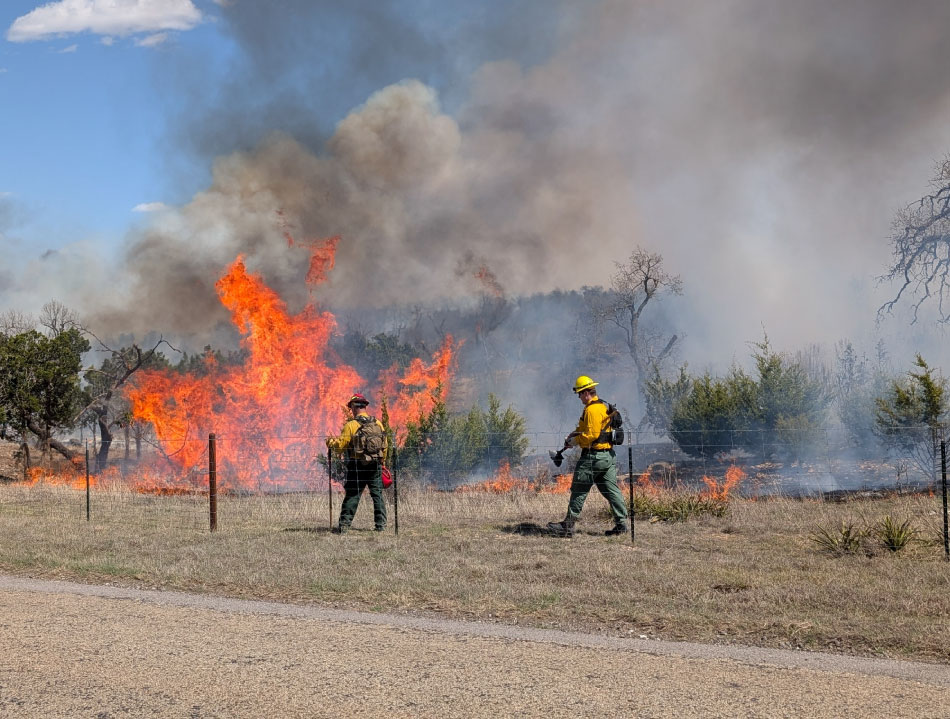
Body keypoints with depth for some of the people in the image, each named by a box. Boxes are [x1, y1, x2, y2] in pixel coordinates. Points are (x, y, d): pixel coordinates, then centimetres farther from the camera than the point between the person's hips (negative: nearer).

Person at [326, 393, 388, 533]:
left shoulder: (351, 425, -11)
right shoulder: (378, 424, 3)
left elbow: (340, 444, -9)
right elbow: (384, 447, 8)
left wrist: (330, 442, 11)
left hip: (357, 466, -3)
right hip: (375, 466, 3)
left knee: (352, 496, 2)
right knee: (377, 495, 10)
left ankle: (344, 524, 1)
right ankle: (381, 524, 9)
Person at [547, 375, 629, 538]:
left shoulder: (592, 409, -16)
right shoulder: (603, 406, 17)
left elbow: (592, 434, -22)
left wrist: (576, 441, -9)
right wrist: (575, 433, 11)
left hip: (593, 456, -10)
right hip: (609, 456, 10)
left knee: (579, 491, -1)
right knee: (611, 489, 8)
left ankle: (568, 525, 5)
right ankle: (621, 523, 5)